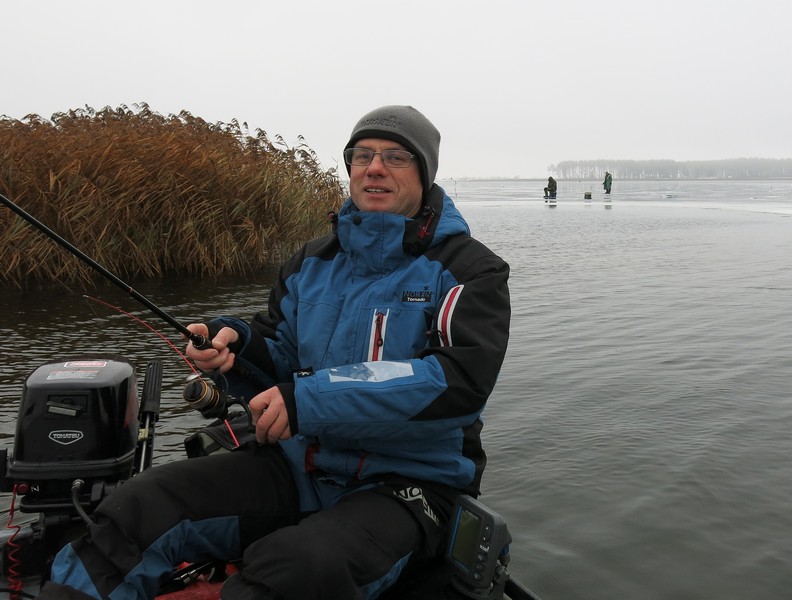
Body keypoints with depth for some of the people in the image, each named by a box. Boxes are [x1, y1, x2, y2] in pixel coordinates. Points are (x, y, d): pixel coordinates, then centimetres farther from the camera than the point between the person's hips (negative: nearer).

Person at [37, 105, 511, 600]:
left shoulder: (469, 270, -6)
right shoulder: (313, 262, 12)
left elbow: (463, 378, -22)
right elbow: (279, 364, 15)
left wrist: (312, 399, -28)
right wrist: (235, 346, -10)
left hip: (409, 483, -4)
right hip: (300, 462, 5)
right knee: (141, 508, -15)